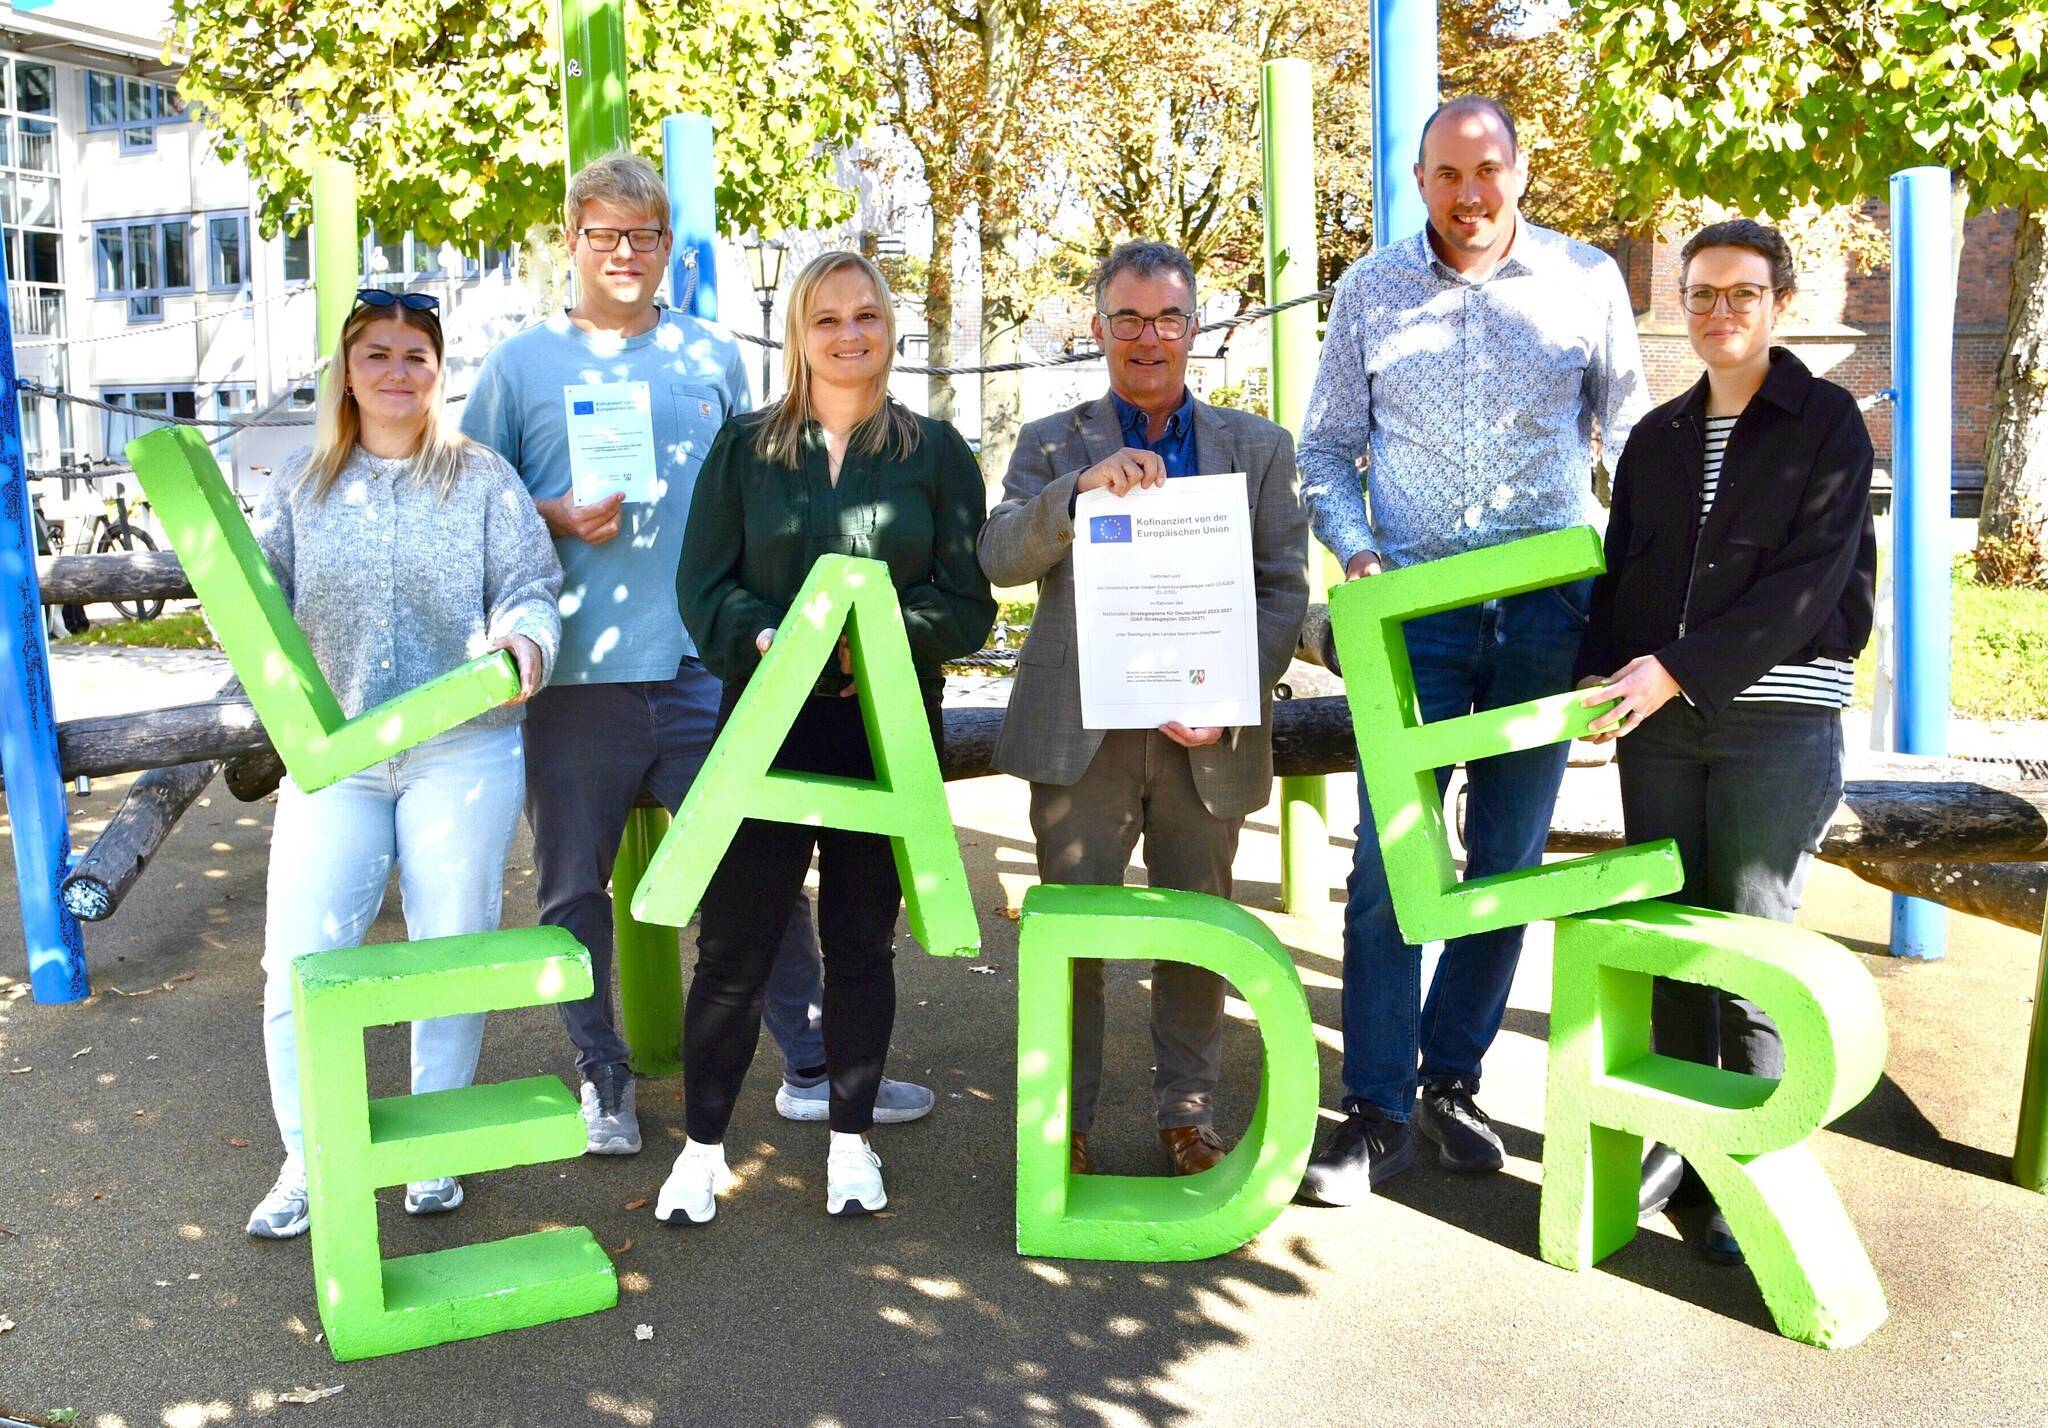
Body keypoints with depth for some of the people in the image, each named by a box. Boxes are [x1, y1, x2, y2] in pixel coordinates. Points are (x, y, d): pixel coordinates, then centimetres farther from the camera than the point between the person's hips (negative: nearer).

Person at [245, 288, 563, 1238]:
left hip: (463, 750, -1)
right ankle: (307, 1161, 14)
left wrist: (524, 639, -21)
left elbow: (533, 588, -1)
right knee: (297, 963, -3)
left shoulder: (482, 479, 4)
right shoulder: (302, 485, 11)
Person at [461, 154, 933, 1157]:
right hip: (575, 674, -1)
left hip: (705, 667, 1)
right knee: (574, 888, 8)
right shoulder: (521, 364, 6)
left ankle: (812, 1068, 15)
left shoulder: (713, 358, 12)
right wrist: (556, 518, -11)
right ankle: (603, 1080, 25)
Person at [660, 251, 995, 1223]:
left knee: (862, 942, 9)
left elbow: (968, 603, 2)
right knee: (734, 944, -1)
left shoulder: (935, 452, 8)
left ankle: (852, 1141, 23)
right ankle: (702, 1148, 14)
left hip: (888, 732, 0)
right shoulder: (745, 448, 9)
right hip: (767, 728, 0)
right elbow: (702, 587, 4)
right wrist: (765, 641, -16)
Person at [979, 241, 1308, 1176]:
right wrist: (1084, 486, -26)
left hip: (1205, 736, 2)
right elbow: (1000, 558, -8)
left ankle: (1188, 1110, 27)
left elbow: (1285, 589, 4)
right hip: (1080, 731, -1)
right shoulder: (1052, 445, 7)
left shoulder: (1259, 447, 10)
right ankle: (1066, 1120, 16)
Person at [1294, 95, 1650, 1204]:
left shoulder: (1588, 280, 6)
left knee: (1508, 860, 8)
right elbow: (1325, 448, 10)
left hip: (1548, 610, 1)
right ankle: (1376, 1110, 5)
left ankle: (1451, 1078, 24)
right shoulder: (1373, 289, 5)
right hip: (1415, 605, -1)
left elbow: (1631, 438, 11)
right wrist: (1357, 551, -6)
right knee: (1388, 860, -5)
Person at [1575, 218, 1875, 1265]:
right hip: (1659, 721, 4)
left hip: (1779, 716, -4)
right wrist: (1604, 672, -5)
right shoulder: (1659, 436, 15)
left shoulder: (1826, 420, 0)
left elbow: (1808, 580, -10)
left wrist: (1679, 668, -18)